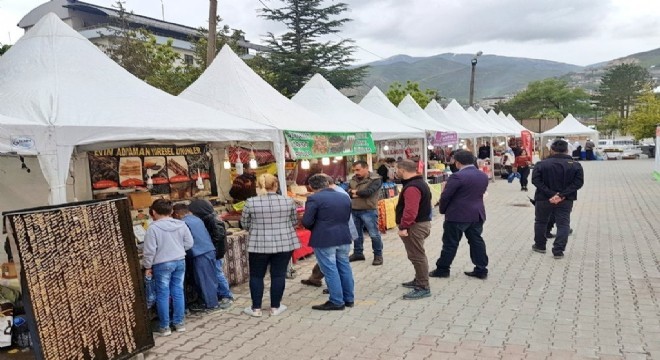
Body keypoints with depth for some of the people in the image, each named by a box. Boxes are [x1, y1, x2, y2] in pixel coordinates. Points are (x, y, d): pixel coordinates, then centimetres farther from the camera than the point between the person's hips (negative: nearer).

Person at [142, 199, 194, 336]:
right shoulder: (181, 224, 2)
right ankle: (179, 323, 20)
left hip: (162, 264, -5)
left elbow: (149, 250, -12)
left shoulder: (153, 228, -12)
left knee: (163, 295, 5)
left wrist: (147, 266, -1)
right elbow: (189, 244, 6)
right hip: (180, 262, 5)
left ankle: (164, 327, 11)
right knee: (178, 292, 12)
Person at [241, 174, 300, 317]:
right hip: (284, 243, 1)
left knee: (256, 276, 11)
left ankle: (256, 308, 14)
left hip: (259, 244, -1)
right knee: (278, 275, 9)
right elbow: (294, 222, 7)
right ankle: (275, 307, 15)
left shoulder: (251, 202, -7)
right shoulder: (288, 201, -4)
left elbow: (245, 224, 2)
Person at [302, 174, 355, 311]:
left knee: (330, 270, 2)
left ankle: (337, 302, 7)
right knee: (344, 268, 15)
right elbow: (347, 218, 14)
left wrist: (316, 229, 7)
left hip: (324, 240, -6)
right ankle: (349, 299, 24)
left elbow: (306, 222, -12)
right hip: (344, 237, 6)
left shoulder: (314, 199, -10)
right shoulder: (345, 197, 10)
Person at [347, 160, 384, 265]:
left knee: (374, 234, -1)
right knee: (356, 233, 15)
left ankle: (378, 255, 13)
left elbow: (368, 192, -22)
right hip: (354, 211, 6)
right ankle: (358, 253, 29)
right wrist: (360, 194, -15)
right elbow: (347, 192, 3)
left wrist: (355, 192, -7)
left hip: (368, 211, -6)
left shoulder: (375, 179, -10)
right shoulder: (353, 179, 11)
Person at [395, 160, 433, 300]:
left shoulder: (412, 187, -22)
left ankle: (423, 288, -2)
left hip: (414, 226, -11)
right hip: (422, 222, 11)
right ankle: (419, 280, 32)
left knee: (417, 256, -6)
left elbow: (410, 210, -31)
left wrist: (403, 226, -28)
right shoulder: (419, 182, 14)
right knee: (418, 255, 20)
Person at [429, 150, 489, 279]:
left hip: (458, 215, -7)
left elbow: (445, 196, -15)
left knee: (450, 243, 2)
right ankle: (481, 270, 15)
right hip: (477, 214, 7)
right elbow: (481, 193, 14)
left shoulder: (458, 177, -18)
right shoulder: (484, 176, 6)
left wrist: (443, 210, 1)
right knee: (477, 241, 12)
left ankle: (442, 269, 11)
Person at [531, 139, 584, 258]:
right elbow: (578, 182, -10)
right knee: (563, 224, 7)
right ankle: (558, 251, 0)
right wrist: (562, 195, -16)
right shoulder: (575, 165, -3)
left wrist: (550, 194, -17)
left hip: (544, 199, 0)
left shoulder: (542, 164, -7)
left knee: (540, 222, 18)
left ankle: (540, 246, 29)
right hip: (565, 200, 0)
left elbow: (536, 180, -15)